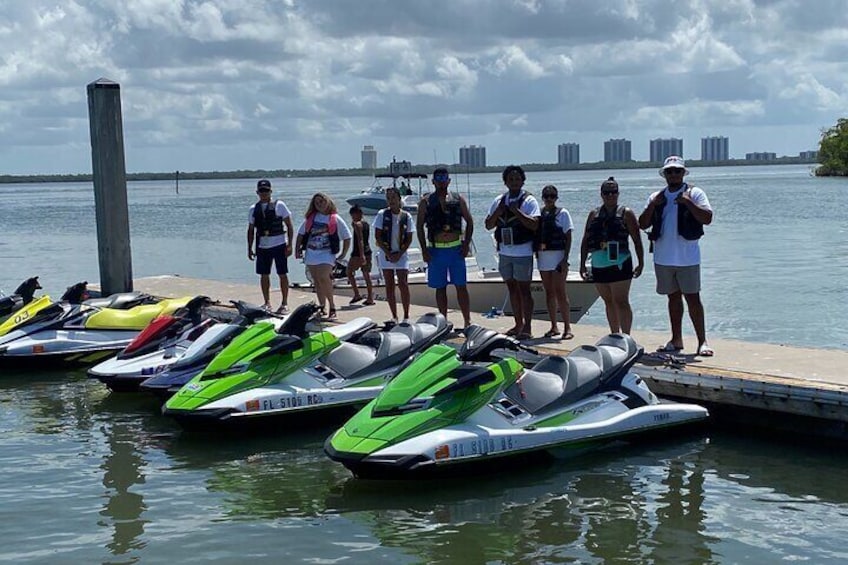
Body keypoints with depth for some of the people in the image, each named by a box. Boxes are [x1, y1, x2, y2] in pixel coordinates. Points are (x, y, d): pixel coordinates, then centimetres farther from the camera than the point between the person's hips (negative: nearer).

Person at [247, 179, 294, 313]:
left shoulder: (279, 205, -3)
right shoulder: (254, 209, 8)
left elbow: (289, 225, -3)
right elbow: (251, 230, 14)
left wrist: (289, 245, -9)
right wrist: (250, 248, 9)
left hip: (279, 244, -4)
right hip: (262, 246, 4)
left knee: (282, 274, 1)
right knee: (264, 275, 7)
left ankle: (284, 303, 9)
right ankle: (267, 303, 18)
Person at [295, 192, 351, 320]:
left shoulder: (335, 219, 0)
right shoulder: (311, 218, 10)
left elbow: (347, 237, 4)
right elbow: (301, 233, 18)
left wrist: (343, 253, 1)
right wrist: (297, 249, 10)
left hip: (327, 253, -5)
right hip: (311, 253, 5)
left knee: (323, 277, -23)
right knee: (317, 281, 9)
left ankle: (332, 305, -13)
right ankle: (322, 307, 19)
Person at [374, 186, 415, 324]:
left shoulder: (406, 216, 0)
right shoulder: (382, 214, -2)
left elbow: (409, 239, 1)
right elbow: (377, 237, -3)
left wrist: (399, 254, -10)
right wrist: (388, 253, -9)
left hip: (401, 254, -1)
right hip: (386, 254, 1)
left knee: (403, 285, -8)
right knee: (389, 286, 4)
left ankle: (406, 316, -2)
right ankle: (394, 316, 12)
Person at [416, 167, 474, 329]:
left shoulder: (458, 199, 5)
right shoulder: (426, 202, 3)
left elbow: (469, 221, 9)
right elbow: (419, 226, 3)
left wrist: (466, 244, -1)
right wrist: (424, 249, -5)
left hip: (456, 248, 0)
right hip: (436, 250, 0)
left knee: (461, 286, 0)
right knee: (440, 288, 6)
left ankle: (467, 322, 5)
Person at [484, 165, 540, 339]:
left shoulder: (529, 201, -6)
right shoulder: (499, 201, 10)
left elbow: (534, 225, -18)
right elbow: (488, 225, 8)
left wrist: (516, 211, -23)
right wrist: (498, 211, -9)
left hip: (522, 252, -6)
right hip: (504, 252, 6)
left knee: (524, 289, -4)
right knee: (512, 288, 12)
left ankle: (527, 327, 1)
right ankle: (518, 325, 21)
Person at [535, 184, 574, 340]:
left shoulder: (562, 213, -2)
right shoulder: (540, 214, 11)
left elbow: (568, 238, -4)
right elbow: (536, 235, 14)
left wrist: (565, 259, -12)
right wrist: (536, 253, 2)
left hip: (558, 255, -5)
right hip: (543, 257, 5)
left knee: (560, 292, -9)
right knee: (549, 293, 8)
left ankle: (567, 328, -7)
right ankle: (554, 327, 14)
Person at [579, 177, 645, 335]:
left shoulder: (626, 214, 1)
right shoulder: (594, 215, 12)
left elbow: (637, 240, 0)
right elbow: (585, 241, 15)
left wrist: (641, 263, -5)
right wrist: (582, 264, 11)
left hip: (619, 265, -5)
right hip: (598, 266, 5)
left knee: (621, 302, -9)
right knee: (609, 302, 11)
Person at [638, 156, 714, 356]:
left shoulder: (694, 193, 0)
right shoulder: (656, 197, 12)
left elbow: (707, 218, -13)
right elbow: (643, 224, 7)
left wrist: (688, 202, -20)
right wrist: (652, 206, -8)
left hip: (687, 258, -4)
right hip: (663, 257, 5)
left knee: (692, 298, -6)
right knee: (673, 297, 13)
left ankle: (702, 341, -2)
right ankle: (676, 339, 20)